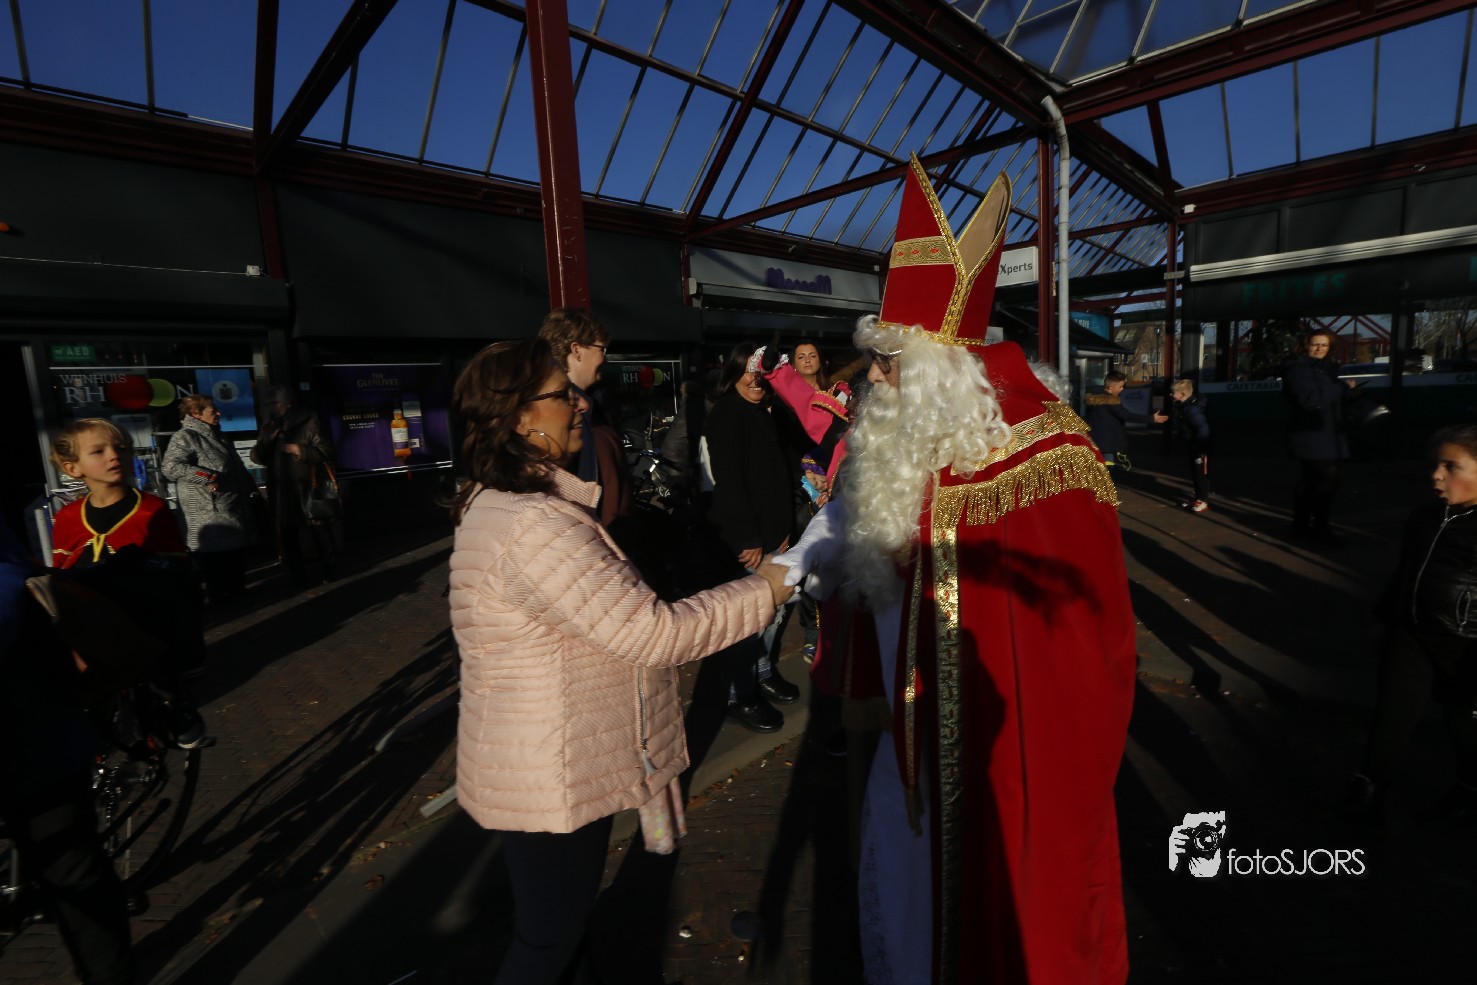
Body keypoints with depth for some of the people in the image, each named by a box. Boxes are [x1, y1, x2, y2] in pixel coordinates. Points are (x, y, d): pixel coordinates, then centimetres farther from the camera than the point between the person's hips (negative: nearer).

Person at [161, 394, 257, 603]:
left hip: (233, 515, 9)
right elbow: (171, 467, -23)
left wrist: (252, 488, 27)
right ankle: (221, 604, 7)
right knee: (216, 563, -3)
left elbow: (238, 469, 28)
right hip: (211, 520, -9)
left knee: (236, 561, 16)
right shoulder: (185, 436, -10)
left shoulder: (218, 437, 19)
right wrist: (207, 476, -26)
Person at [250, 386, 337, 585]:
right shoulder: (267, 427, 11)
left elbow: (326, 451, -7)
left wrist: (299, 450, -18)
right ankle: (297, 575, 20)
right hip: (280, 492, 5)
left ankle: (330, 570, 15)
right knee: (287, 535, 9)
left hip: (308, 489, -5)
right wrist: (266, 440, -8)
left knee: (320, 532, 2)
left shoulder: (307, 422, -3)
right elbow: (257, 458, 8)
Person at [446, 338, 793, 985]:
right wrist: (767, 587, -21)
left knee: (564, 918, 29)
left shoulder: (500, 502, 4)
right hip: (550, 782, -9)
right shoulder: (530, 526, -30)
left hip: (560, 765, 9)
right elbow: (653, 634, -31)